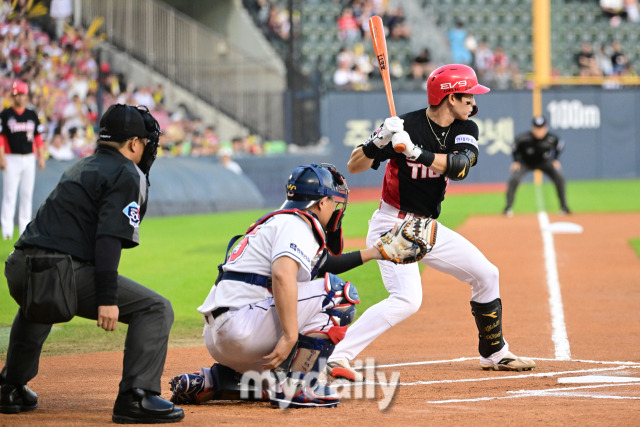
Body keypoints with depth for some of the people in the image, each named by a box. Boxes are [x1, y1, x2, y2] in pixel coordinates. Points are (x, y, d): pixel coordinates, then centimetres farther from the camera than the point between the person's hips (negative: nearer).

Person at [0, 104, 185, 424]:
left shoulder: (81, 167, 27)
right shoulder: (126, 174, 0)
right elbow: (108, 238, -13)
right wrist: (107, 299, -19)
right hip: (62, 273, -9)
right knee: (156, 309, -4)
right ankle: (136, 395, -16)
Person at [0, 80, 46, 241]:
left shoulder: (32, 115, 11)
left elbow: (38, 137, 12)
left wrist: (41, 157, 6)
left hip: (29, 159, 4)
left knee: (27, 195, 6)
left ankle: (25, 228, 11)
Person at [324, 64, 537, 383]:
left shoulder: (465, 130, -1)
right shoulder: (406, 126, -19)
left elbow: (459, 166, -22)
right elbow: (354, 166, -15)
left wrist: (416, 152, -36)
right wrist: (379, 142, -34)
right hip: (394, 226, -7)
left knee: (486, 275, 13)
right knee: (407, 299, -27)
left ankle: (494, 354, 31)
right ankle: (338, 358, -27)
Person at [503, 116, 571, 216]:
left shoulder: (551, 139, -28)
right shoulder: (523, 138, -32)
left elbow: (560, 145, -3)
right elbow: (515, 147, -9)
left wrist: (555, 160, -5)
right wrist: (516, 161, -9)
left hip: (544, 162, 1)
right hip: (525, 162, -1)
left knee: (559, 178, -17)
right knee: (514, 179, -25)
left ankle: (564, 207, -3)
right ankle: (508, 207, -11)